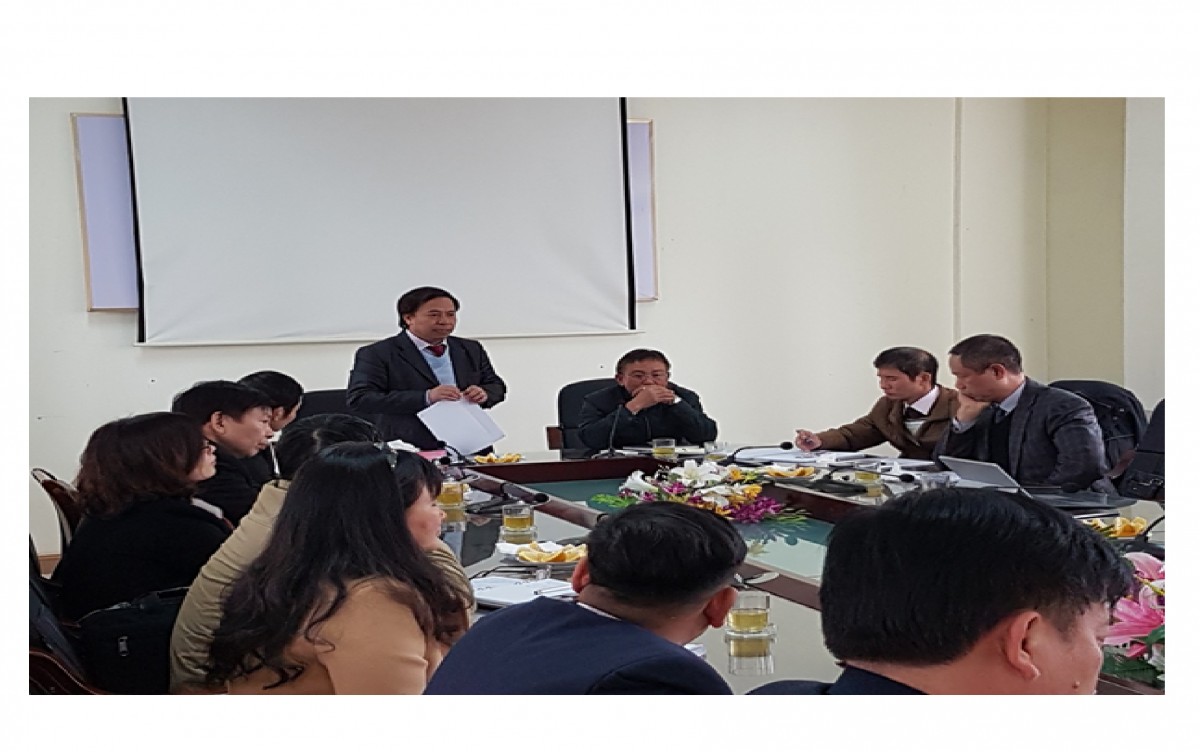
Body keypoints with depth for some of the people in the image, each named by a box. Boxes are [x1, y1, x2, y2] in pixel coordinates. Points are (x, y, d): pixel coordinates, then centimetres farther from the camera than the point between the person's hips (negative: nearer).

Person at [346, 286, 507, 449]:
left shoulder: (472, 349, 17)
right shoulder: (377, 354, 0)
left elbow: (497, 386, 24)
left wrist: (484, 393, -3)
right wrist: (425, 397, -18)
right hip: (411, 453, -4)